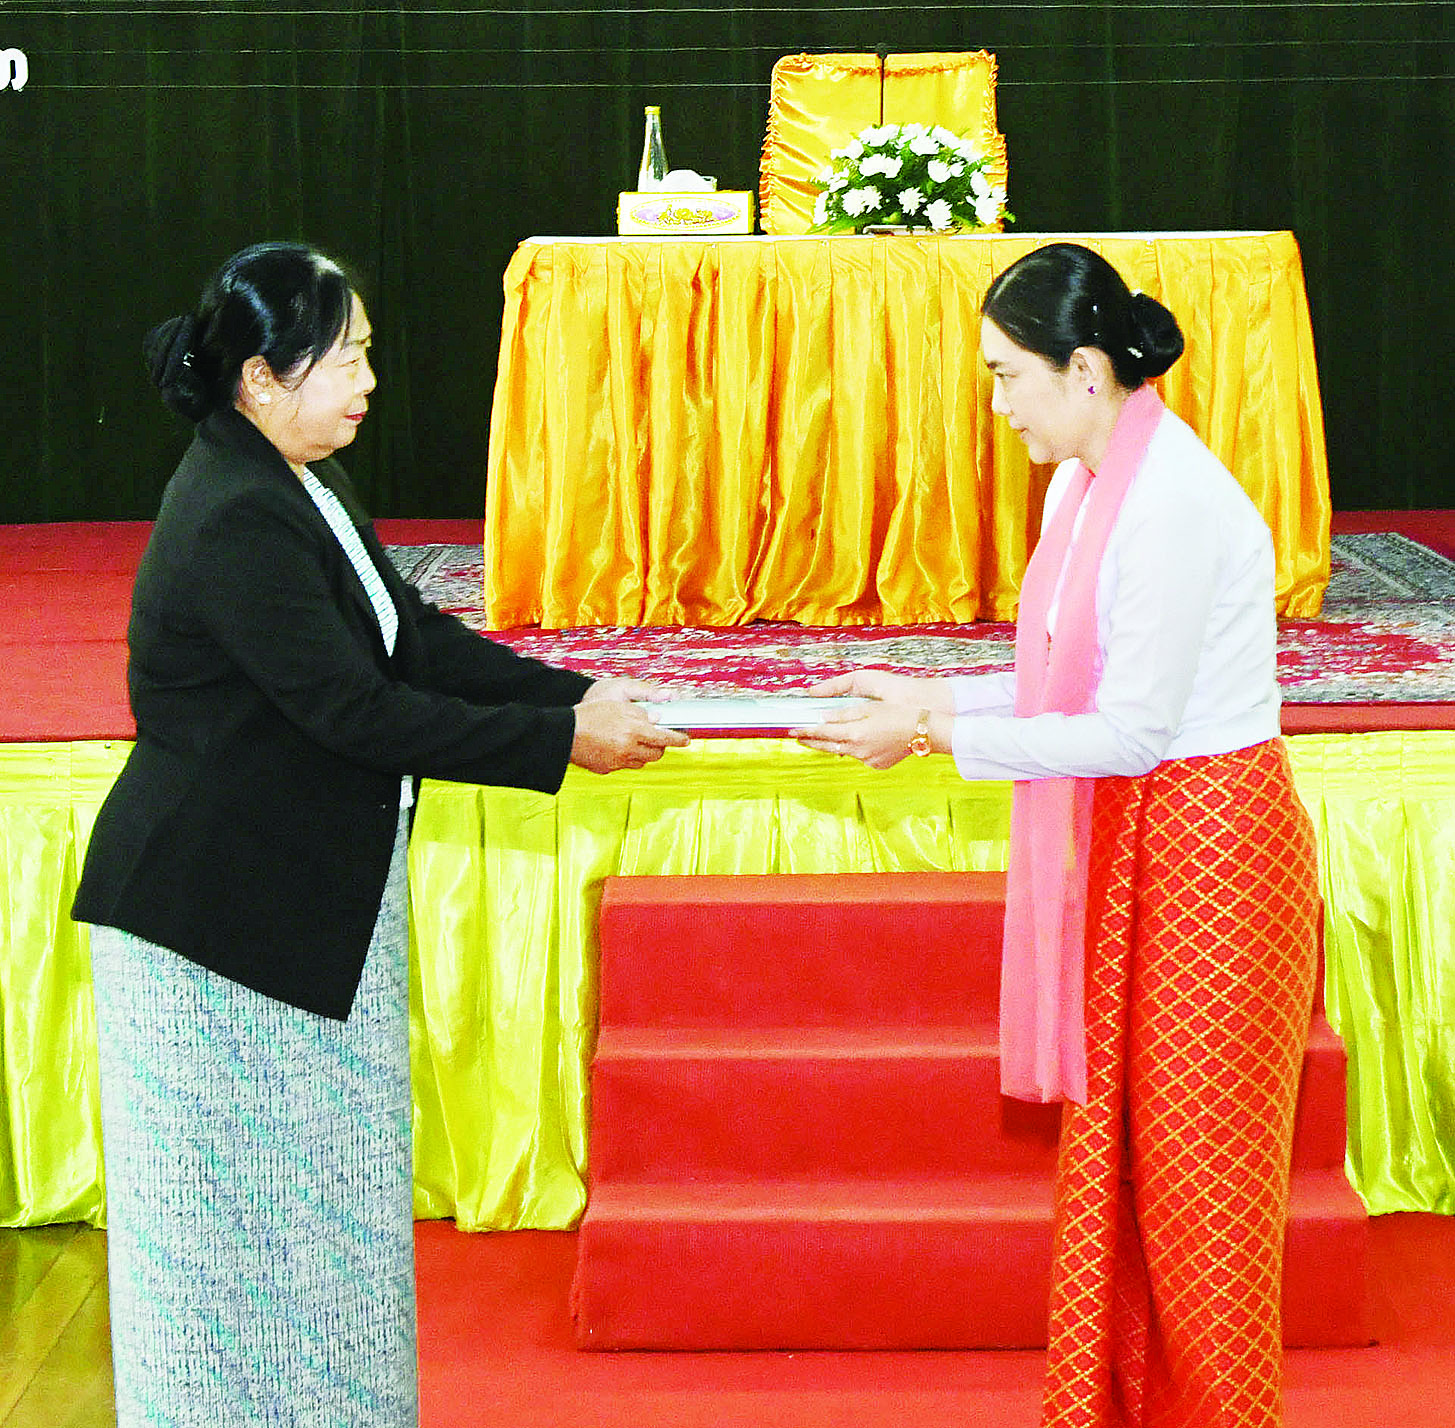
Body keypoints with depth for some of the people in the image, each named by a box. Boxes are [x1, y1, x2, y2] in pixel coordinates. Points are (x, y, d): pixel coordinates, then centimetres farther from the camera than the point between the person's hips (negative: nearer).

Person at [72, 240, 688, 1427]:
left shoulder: (303, 487, 7)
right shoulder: (234, 524, -24)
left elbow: (416, 640, 8)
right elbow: (355, 709, -27)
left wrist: (577, 695, -3)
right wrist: (560, 743, -23)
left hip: (319, 905, 10)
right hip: (223, 915, -10)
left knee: (324, 1184, 17)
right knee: (241, 1191, 4)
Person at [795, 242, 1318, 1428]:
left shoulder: (1174, 503, -22)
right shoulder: (1086, 483, 8)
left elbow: (1132, 729, -22)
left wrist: (936, 735, -16)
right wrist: (930, 696, 7)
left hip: (1207, 852, -9)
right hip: (1127, 852, 9)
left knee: (1195, 1174, 2)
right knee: (1112, 1152, 13)